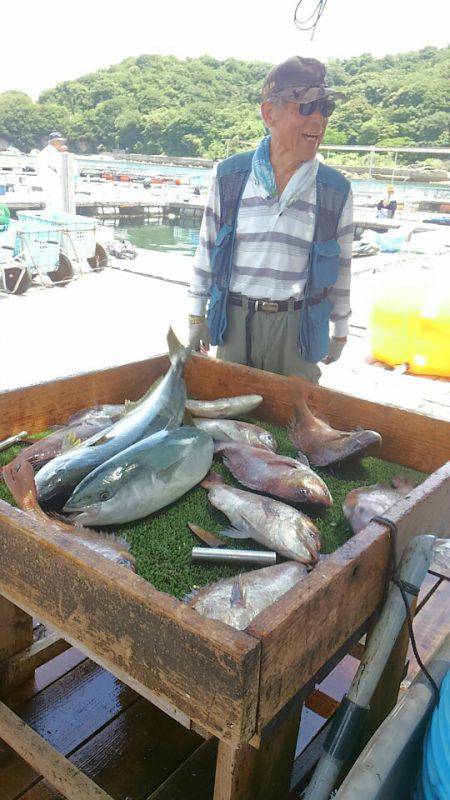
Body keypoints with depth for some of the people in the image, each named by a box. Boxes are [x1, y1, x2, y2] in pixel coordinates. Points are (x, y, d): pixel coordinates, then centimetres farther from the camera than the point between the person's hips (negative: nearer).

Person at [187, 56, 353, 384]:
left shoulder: (336, 190, 0)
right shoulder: (229, 176, -1)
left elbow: (341, 268, 7)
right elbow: (207, 247, 5)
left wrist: (340, 332, 11)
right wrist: (196, 315, 7)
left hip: (297, 329, 0)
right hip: (235, 321, 0)